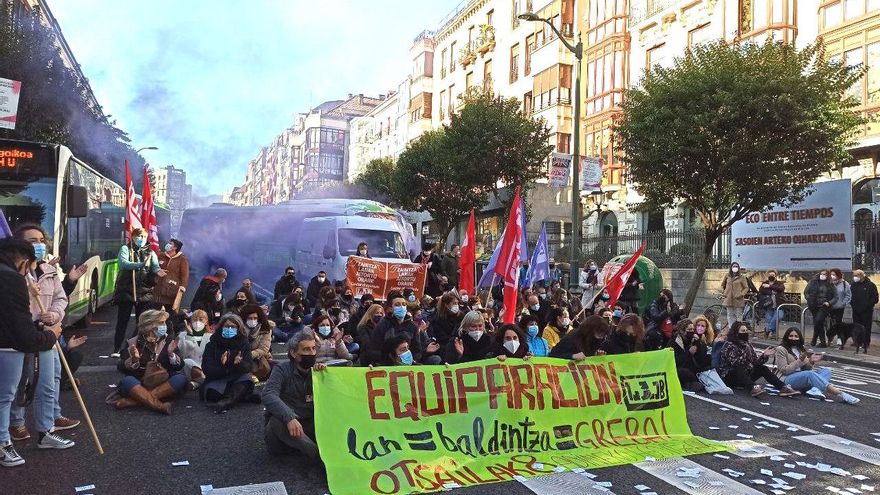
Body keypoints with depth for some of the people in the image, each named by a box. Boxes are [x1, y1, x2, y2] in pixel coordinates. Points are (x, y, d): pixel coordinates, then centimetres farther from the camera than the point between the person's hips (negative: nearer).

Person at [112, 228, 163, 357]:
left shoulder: (150, 252, 11)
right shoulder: (126, 249, 3)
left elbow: (155, 266, -5)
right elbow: (122, 263, -17)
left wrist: (158, 271, -29)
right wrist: (141, 265, -31)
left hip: (144, 292, 3)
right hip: (126, 290, -2)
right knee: (122, 322, 1)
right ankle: (116, 350, 7)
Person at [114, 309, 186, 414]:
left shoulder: (168, 341, 5)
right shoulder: (133, 343, 1)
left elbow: (179, 367, -1)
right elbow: (121, 368, -4)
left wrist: (171, 354, -20)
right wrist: (134, 359, -22)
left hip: (164, 385, 1)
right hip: (139, 385, -1)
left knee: (181, 378, -27)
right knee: (127, 381, -30)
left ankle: (132, 401, -31)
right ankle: (159, 406, -43)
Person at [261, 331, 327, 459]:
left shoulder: (317, 371, 3)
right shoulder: (282, 369, -8)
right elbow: (268, 396, -27)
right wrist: (289, 418, -42)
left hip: (308, 427, 3)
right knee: (278, 420, -36)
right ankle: (320, 454, -30)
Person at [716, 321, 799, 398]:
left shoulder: (747, 345, 10)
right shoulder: (729, 345, -13)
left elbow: (755, 362, 3)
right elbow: (735, 363, -26)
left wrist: (764, 355, -14)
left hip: (744, 377, 7)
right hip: (729, 377, -7)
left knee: (762, 368, -10)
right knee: (740, 369, -35)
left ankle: (783, 388, -24)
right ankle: (754, 388, -59)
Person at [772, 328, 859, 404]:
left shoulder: (801, 349, 20)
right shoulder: (781, 349, -1)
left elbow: (806, 368, 15)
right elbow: (784, 370, -11)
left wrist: (811, 362, -6)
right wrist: (799, 361, -19)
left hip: (802, 377, 8)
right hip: (786, 379, -8)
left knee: (827, 370, -8)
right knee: (810, 374, -34)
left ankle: (815, 389, -38)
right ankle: (839, 394, -48)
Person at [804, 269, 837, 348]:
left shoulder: (830, 285, 4)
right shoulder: (813, 282, 6)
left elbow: (835, 297, 6)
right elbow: (806, 292, 9)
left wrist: (829, 303, -10)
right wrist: (809, 300, -5)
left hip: (824, 306, -2)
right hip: (814, 306, 2)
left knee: (818, 321, -18)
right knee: (819, 324, 6)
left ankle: (814, 339, -2)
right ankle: (823, 342, 14)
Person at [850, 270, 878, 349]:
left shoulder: (870, 285, -5)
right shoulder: (853, 285, 10)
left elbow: (875, 299, -6)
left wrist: (867, 306, -13)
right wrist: (852, 304, 2)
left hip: (866, 311, -5)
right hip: (856, 311, 5)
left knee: (866, 328, -1)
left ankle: (866, 343, 5)